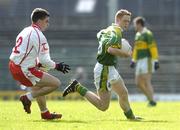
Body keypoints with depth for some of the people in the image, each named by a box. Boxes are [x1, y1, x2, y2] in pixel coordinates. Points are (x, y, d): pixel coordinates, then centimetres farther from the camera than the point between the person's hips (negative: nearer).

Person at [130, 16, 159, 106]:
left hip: (147, 60, -9)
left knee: (146, 82, -14)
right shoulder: (137, 35, 16)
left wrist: (156, 61, -22)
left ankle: (152, 101, -11)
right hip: (140, 61, 9)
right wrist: (133, 60, 21)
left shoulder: (147, 34, -11)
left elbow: (153, 48, -17)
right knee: (138, 83, 4)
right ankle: (150, 98, 13)